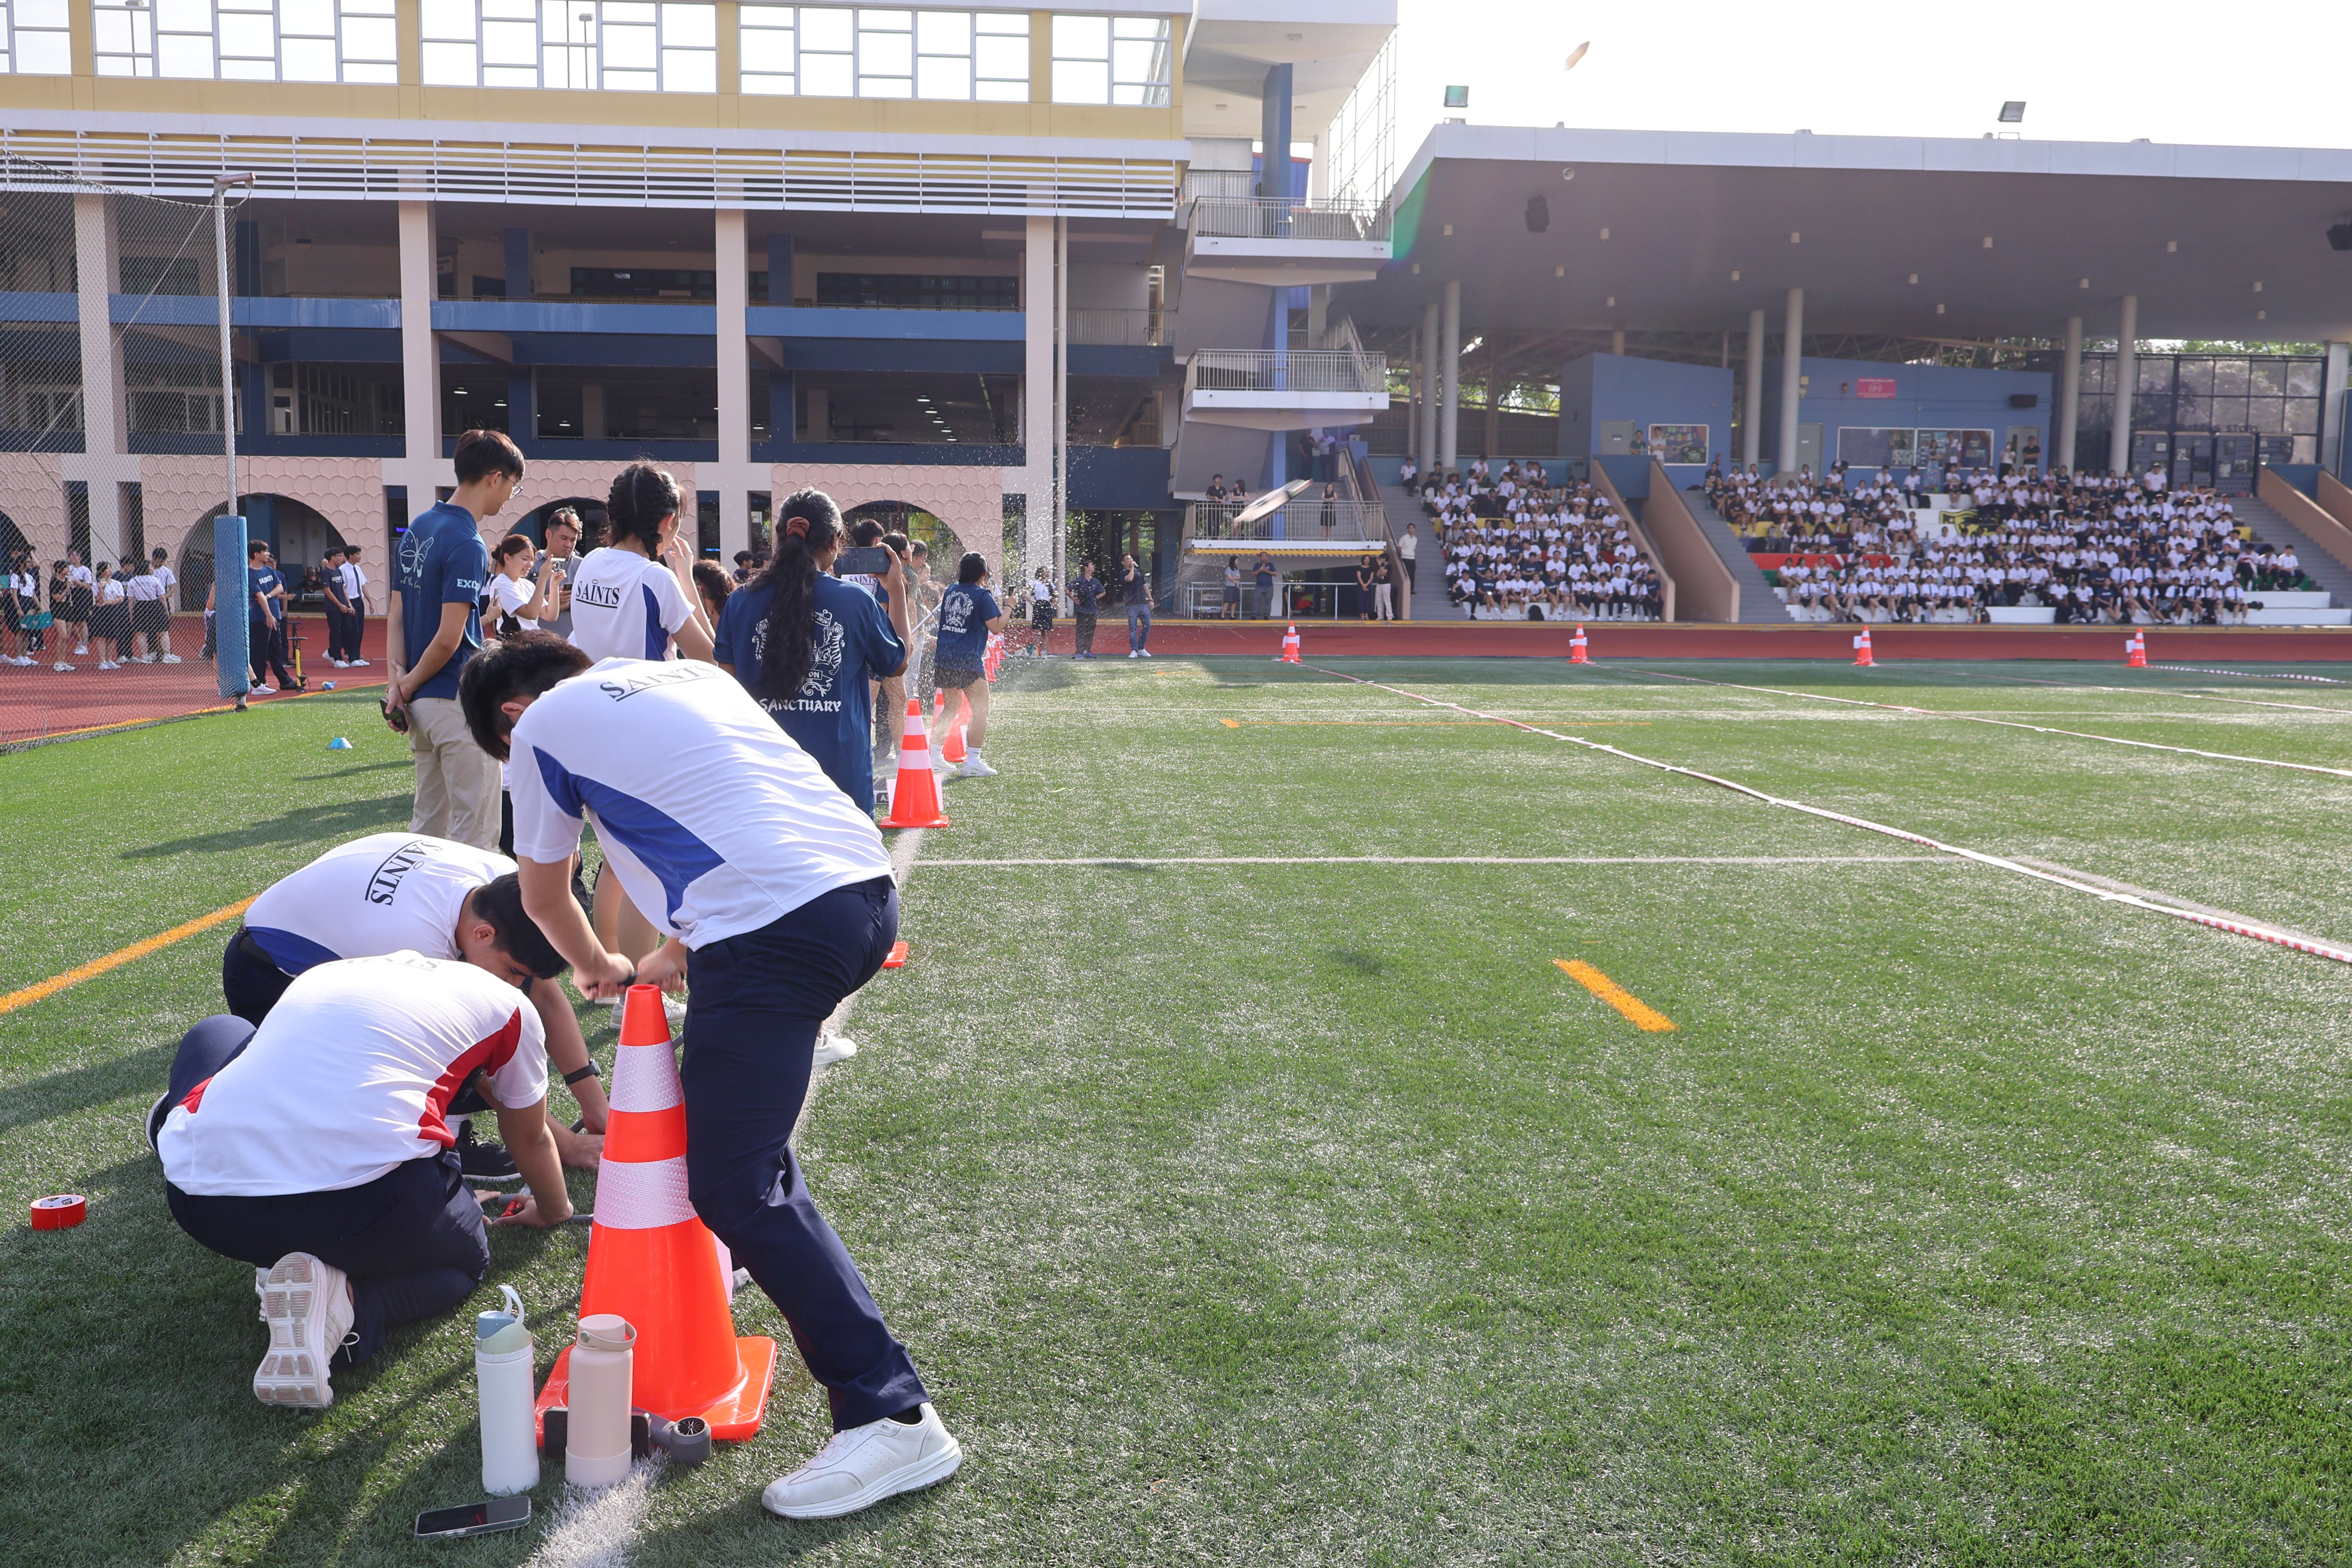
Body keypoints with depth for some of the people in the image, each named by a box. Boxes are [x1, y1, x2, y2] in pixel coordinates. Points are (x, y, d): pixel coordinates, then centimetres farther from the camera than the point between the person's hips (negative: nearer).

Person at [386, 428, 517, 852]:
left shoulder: (419, 527, 12)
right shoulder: (467, 544, -15)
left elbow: (396, 615, 10)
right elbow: (448, 639, -19)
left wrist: (397, 680, 1)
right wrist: (407, 685, -4)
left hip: (421, 703, 9)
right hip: (461, 704, -9)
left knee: (428, 823, 17)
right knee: (476, 831, -2)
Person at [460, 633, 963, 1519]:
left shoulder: (543, 725, 11)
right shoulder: (689, 673, 29)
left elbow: (543, 897, 23)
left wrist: (599, 970, 42)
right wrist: (682, 949, 43)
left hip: (774, 929, -8)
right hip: (867, 888, 8)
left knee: (737, 1186, -4)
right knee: (730, 1083, 32)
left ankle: (893, 1418, -6)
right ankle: (733, 1248, 51)